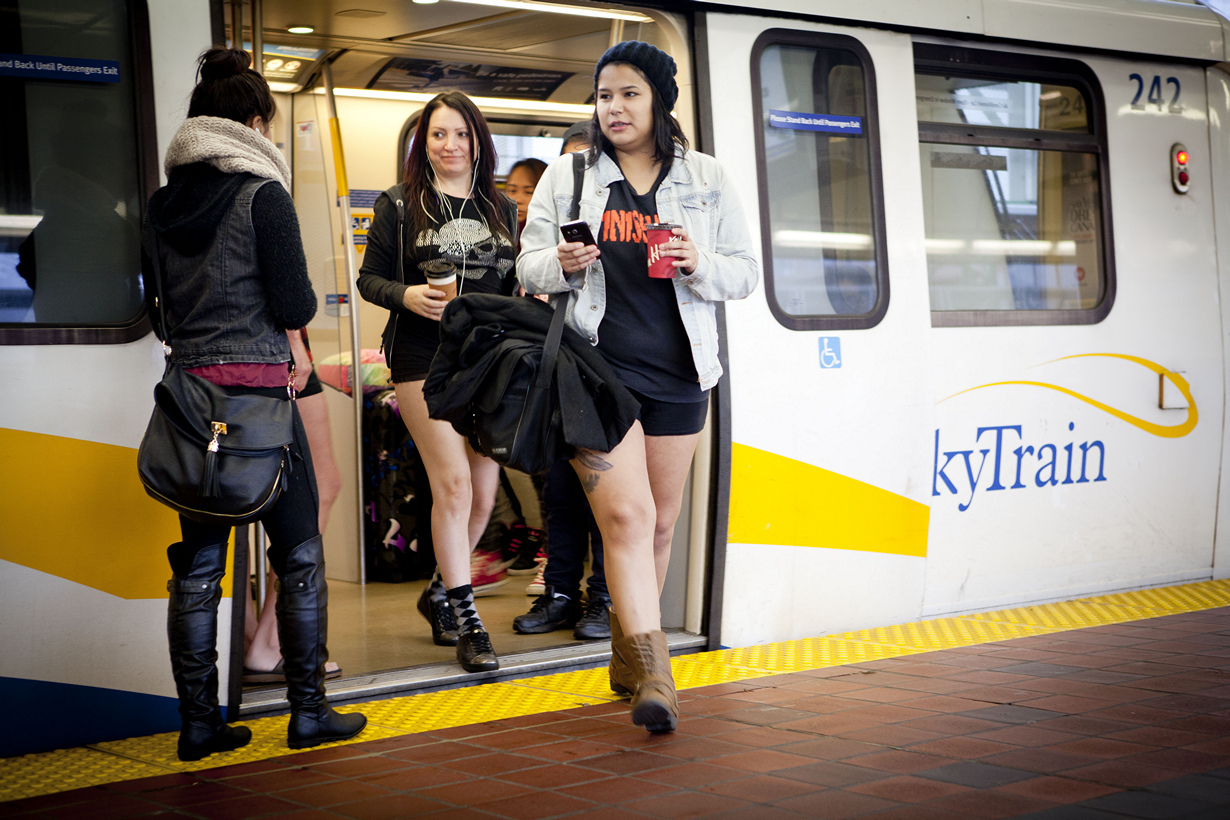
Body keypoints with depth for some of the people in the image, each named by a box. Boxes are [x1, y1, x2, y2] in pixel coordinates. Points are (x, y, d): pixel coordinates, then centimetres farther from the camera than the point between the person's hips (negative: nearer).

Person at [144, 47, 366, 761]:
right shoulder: (263, 194, -9)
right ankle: (308, 711, 10)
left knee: (198, 561, 8)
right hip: (257, 388, -6)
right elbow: (295, 306, -11)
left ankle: (198, 722, 11)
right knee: (300, 553, 7)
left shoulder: (166, 202, 9)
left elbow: (163, 299, 16)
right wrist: (304, 300, 9)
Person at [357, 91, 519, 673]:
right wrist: (408, 296, -17)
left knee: (484, 493, 6)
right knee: (454, 482, -14)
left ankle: (440, 593, 28)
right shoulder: (399, 205, 3)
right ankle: (466, 621, -6)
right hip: (423, 357, -4)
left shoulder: (501, 209, 14)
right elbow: (369, 278, 2)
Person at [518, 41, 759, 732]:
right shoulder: (566, 177, 7)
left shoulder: (707, 179, 8)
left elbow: (747, 273, 7)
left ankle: (628, 655, 28)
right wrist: (562, 264, -13)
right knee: (627, 514, -15)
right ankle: (653, 673, -18)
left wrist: (699, 264, -14)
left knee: (660, 524, 10)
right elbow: (529, 266, 9)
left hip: (679, 371, 3)